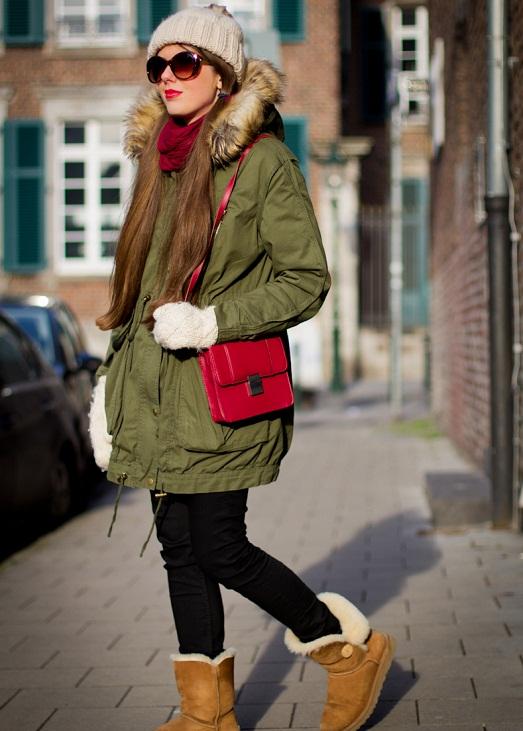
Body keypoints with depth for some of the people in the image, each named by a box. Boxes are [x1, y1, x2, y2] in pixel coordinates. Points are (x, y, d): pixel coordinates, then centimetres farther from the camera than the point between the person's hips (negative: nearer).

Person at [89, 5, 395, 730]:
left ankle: (355, 648, 15)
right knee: (180, 545, 7)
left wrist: (211, 322, -19)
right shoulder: (158, 159, 14)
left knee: (219, 549, -6)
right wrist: (110, 381, 16)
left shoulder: (263, 160, -7)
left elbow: (307, 281, -9)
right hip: (157, 391, 7)